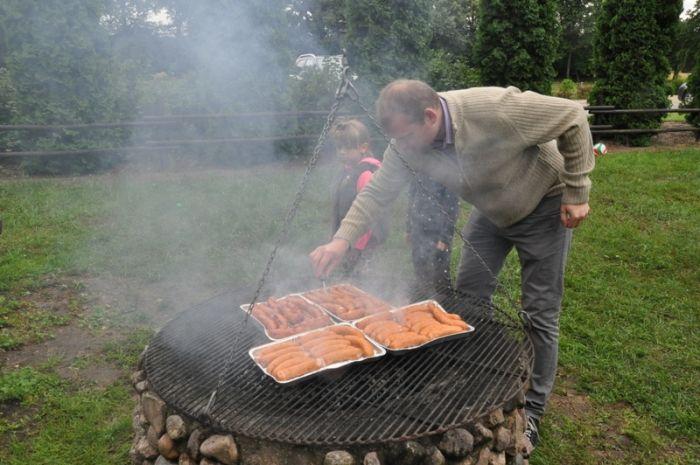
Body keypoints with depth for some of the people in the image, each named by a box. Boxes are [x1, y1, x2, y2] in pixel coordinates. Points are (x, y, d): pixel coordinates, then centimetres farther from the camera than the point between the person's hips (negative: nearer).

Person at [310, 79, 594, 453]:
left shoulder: (497, 110, -36)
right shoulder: (407, 144, -19)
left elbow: (573, 119, -24)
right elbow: (377, 192, -13)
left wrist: (576, 193, -21)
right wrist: (342, 239, -27)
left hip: (543, 206, -5)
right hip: (490, 211, 5)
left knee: (540, 314, -2)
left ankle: (531, 412, 15)